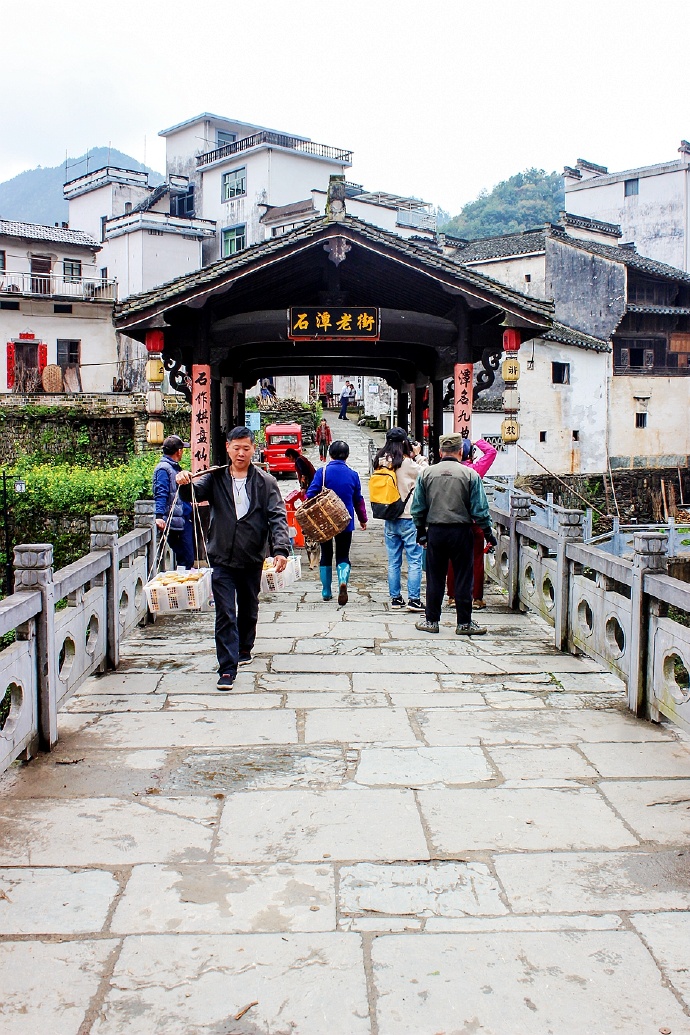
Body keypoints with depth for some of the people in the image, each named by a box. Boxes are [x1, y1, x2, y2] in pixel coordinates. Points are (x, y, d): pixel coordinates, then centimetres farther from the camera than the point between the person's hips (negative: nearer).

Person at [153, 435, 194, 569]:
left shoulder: (175, 467, 17)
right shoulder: (163, 468, -12)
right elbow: (160, 494, -21)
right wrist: (159, 516, -31)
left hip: (185, 518, 10)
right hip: (176, 521, -10)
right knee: (186, 559, -8)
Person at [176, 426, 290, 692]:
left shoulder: (265, 482, 0)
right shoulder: (216, 478, 4)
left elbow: (277, 516, -8)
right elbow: (194, 493, -8)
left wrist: (280, 549, -22)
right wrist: (184, 484, -33)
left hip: (252, 560, 1)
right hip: (222, 559, -1)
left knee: (249, 610, 19)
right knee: (225, 615, -6)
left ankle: (244, 648, 42)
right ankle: (227, 668, -5)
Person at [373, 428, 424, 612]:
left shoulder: (381, 462, 2)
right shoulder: (407, 464, -14)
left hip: (389, 519, 6)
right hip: (409, 519, -5)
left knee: (393, 562, 12)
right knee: (415, 561, 1)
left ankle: (395, 598, 17)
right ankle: (413, 599, -1)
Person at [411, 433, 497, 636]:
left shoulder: (426, 473, 1)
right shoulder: (470, 475, -6)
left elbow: (418, 508, 6)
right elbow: (480, 510, -4)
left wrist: (421, 531, 17)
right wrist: (488, 534, 6)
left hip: (435, 531, 2)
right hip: (461, 531, -2)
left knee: (434, 578, 10)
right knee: (463, 578, 5)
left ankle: (431, 620, 16)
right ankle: (464, 623, 10)